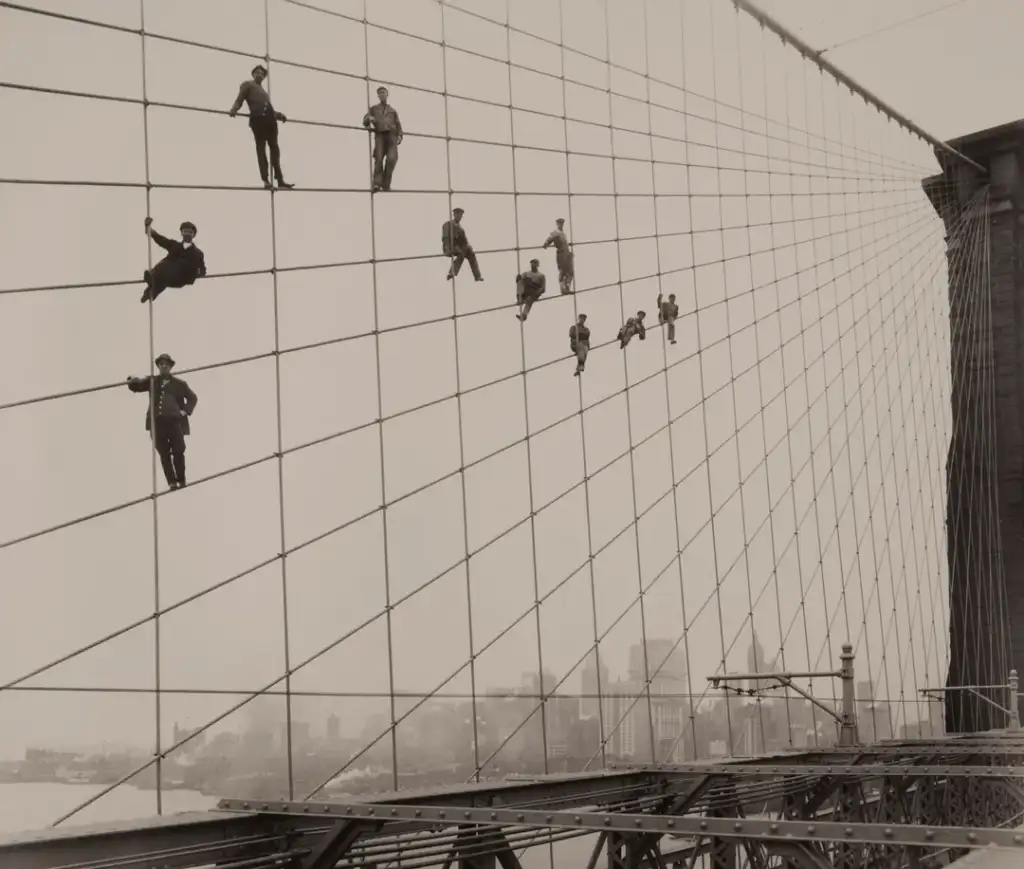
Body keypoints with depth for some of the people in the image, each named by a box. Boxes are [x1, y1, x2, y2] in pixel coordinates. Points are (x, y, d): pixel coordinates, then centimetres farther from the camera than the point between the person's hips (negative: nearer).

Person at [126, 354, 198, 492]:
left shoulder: (179, 383, 11)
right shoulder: (152, 381, 14)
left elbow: (192, 398, 17)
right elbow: (135, 386, 9)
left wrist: (185, 411, 1)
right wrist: (133, 380, -15)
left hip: (175, 422, -1)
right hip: (157, 423, 1)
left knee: (178, 452, -2)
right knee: (164, 454, 0)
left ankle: (181, 481, 8)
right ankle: (172, 482, 2)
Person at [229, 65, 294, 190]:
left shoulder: (263, 91, 33)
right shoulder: (247, 85, 15)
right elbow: (239, 99, 2)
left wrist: (277, 114, 12)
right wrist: (234, 109, -17)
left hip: (269, 118, 7)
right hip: (257, 117, -7)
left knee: (274, 147, 2)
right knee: (261, 147, -10)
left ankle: (279, 180, 0)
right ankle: (266, 180, -15)